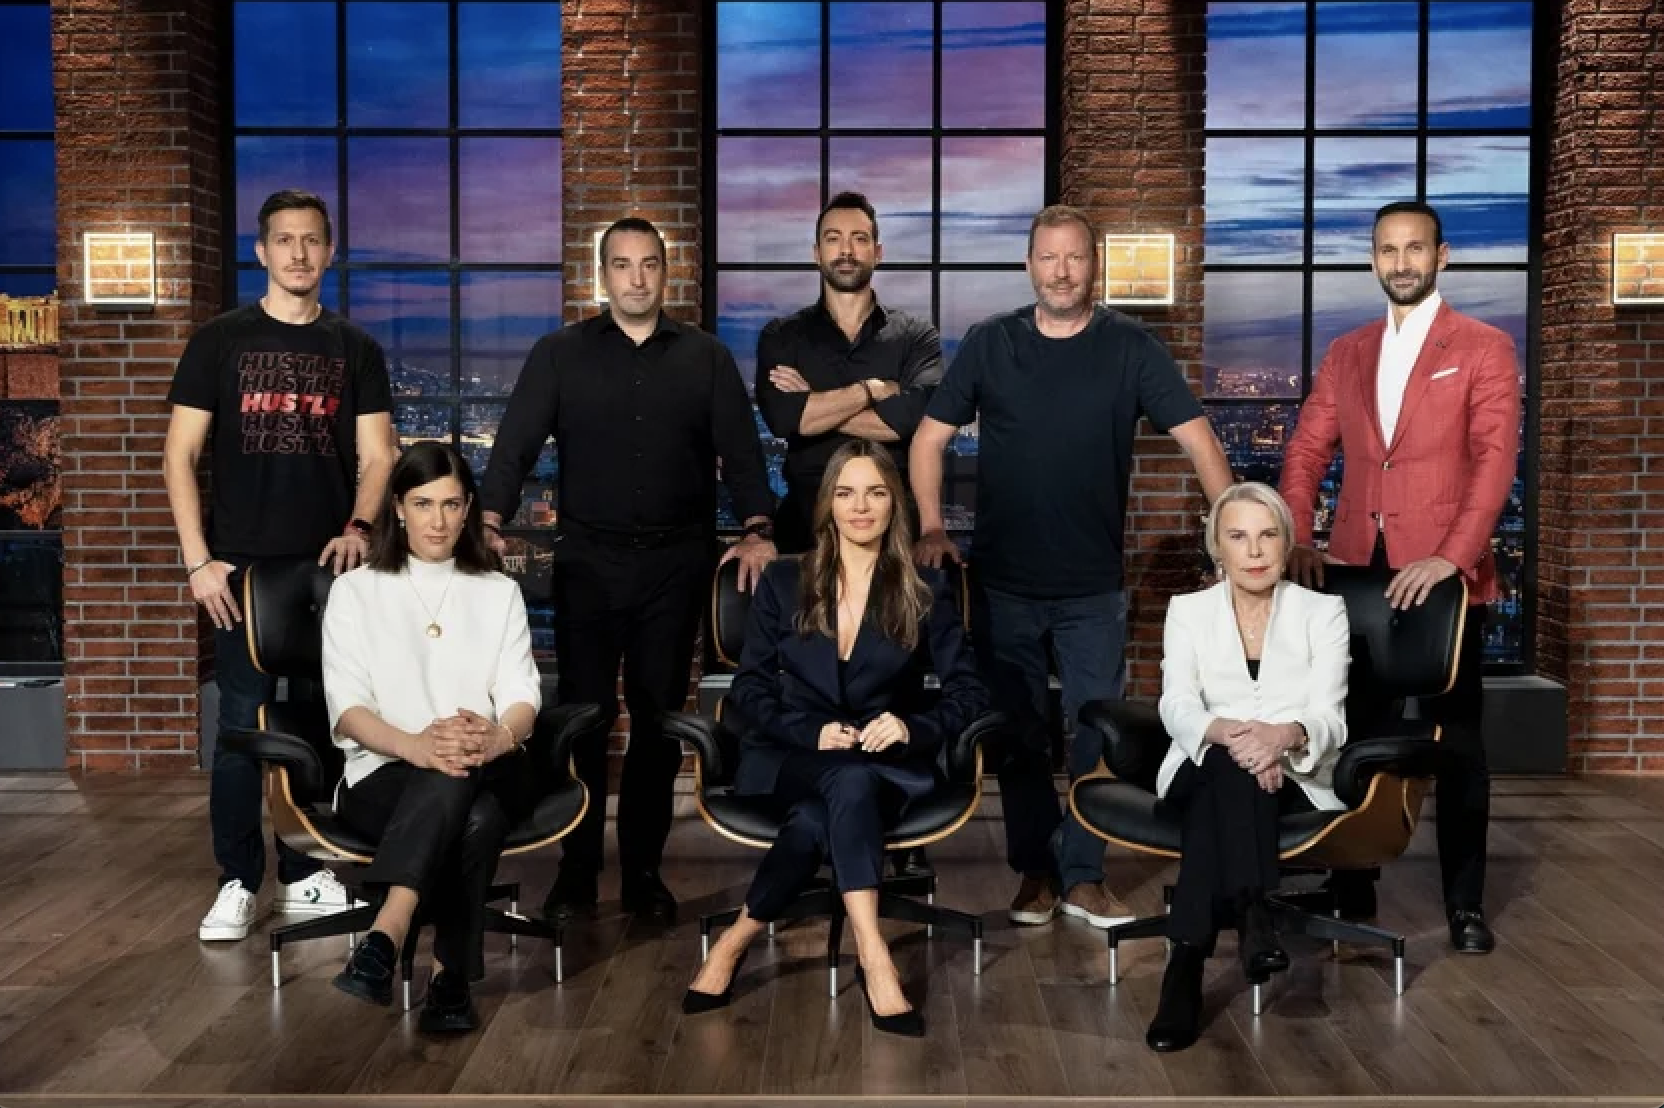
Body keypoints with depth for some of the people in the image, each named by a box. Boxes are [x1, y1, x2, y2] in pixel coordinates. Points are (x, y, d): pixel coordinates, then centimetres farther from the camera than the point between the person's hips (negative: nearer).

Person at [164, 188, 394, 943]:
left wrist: (358, 526, -12)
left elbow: (377, 456, 6)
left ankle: (306, 873, 16)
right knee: (242, 723, 0)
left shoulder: (356, 351, 10)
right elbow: (178, 456, 2)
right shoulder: (219, 341, 5)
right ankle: (238, 882, 10)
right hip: (243, 566, -1)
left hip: (329, 565, 2)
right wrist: (198, 560, -6)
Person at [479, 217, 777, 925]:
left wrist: (756, 530, -10)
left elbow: (740, 450, 4)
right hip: (588, 561, -1)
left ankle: (644, 871, 17)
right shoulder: (560, 355, 6)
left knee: (659, 719, 6)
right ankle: (577, 872, 13)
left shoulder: (707, 358, 9)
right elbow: (516, 444, -1)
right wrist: (491, 523, -15)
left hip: (677, 564, 1)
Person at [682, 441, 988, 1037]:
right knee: (848, 781, -37)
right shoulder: (783, 582, 8)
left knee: (817, 818, -36)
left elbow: (969, 691, 2)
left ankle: (736, 940, -26)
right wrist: (814, 734, -14)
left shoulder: (926, 589, 6)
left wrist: (913, 727, -19)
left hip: (889, 766, 0)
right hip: (792, 758, 0)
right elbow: (748, 689, 5)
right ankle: (874, 960, -42)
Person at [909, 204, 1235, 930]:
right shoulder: (989, 344, 1)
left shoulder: (1131, 348, -2)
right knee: (1017, 732, 9)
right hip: (1002, 580, 1)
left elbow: (1198, 440, -5)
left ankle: (1083, 875, 17)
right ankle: (1034, 870, 23)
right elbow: (930, 439, 4)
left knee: (1096, 733, 5)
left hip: (1094, 584, 0)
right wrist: (931, 528, -8)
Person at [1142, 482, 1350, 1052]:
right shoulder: (1187, 610, 10)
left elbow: (1329, 716, -7)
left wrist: (1284, 735, -33)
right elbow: (1176, 706, -7)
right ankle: (1251, 917, -47)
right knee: (1230, 760, -36)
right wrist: (1226, 732, -32)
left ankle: (1188, 962, -44)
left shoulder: (1323, 611, 7)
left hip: (1292, 776, -1)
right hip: (1205, 770, 1)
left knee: (1227, 784, -35)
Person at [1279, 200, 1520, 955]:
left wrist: (1452, 556, -20)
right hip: (1357, 571, 4)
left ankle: (1464, 904, 16)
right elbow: (1307, 451, 10)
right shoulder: (1345, 353, 14)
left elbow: (1495, 459, -8)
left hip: (1443, 572, -3)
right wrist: (1298, 540, -6)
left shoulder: (1485, 349, 1)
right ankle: (1350, 891, 18)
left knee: (1457, 739, 5)